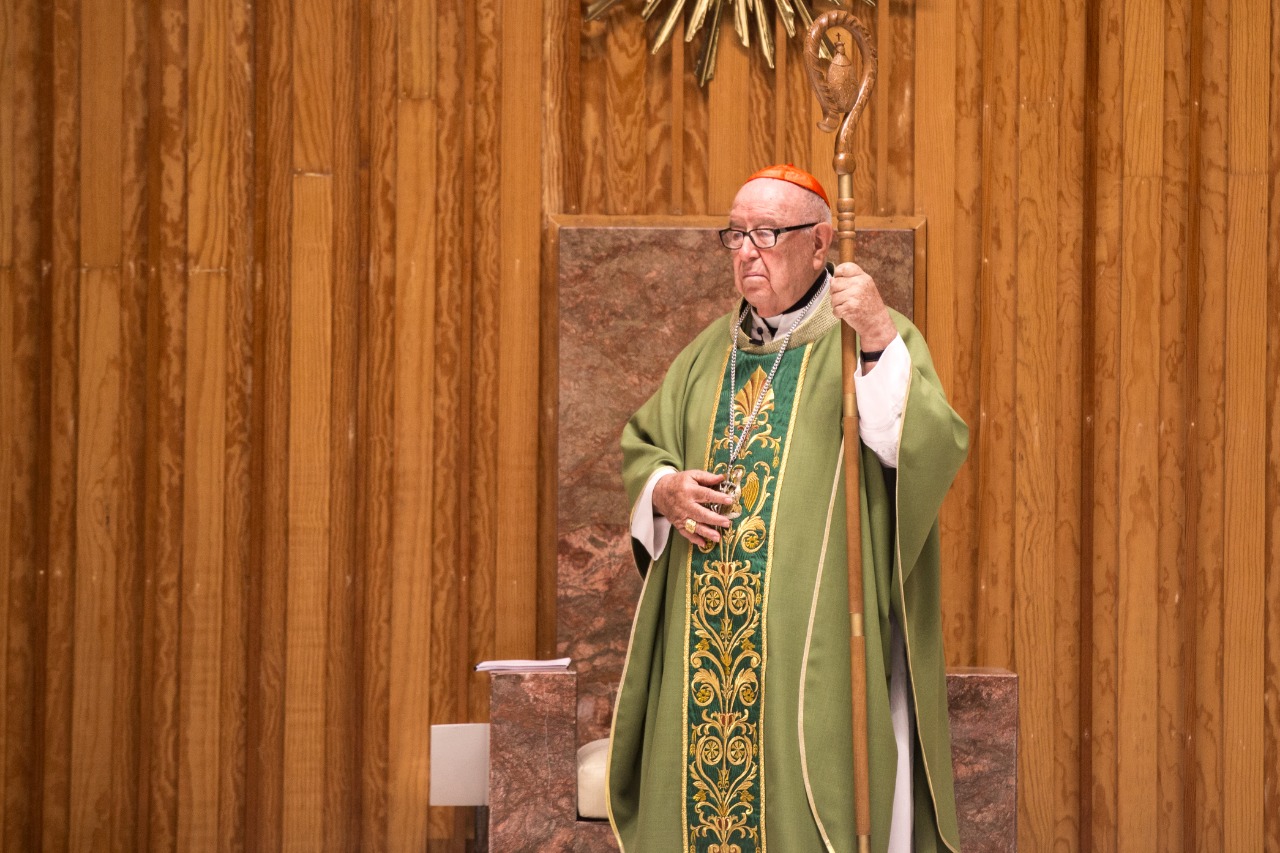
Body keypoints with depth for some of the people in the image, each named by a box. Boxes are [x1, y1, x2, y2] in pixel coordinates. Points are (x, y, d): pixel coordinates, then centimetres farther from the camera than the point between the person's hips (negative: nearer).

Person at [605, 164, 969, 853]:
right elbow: (639, 446, 23)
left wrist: (882, 345, -29)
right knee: (701, 795, 6)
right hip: (706, 641, 5)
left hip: (817, 638, -5)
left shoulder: (878, 340, -2)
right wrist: (664, 490, 1)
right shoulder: (710, 351, 16)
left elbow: (935, 449, -16)